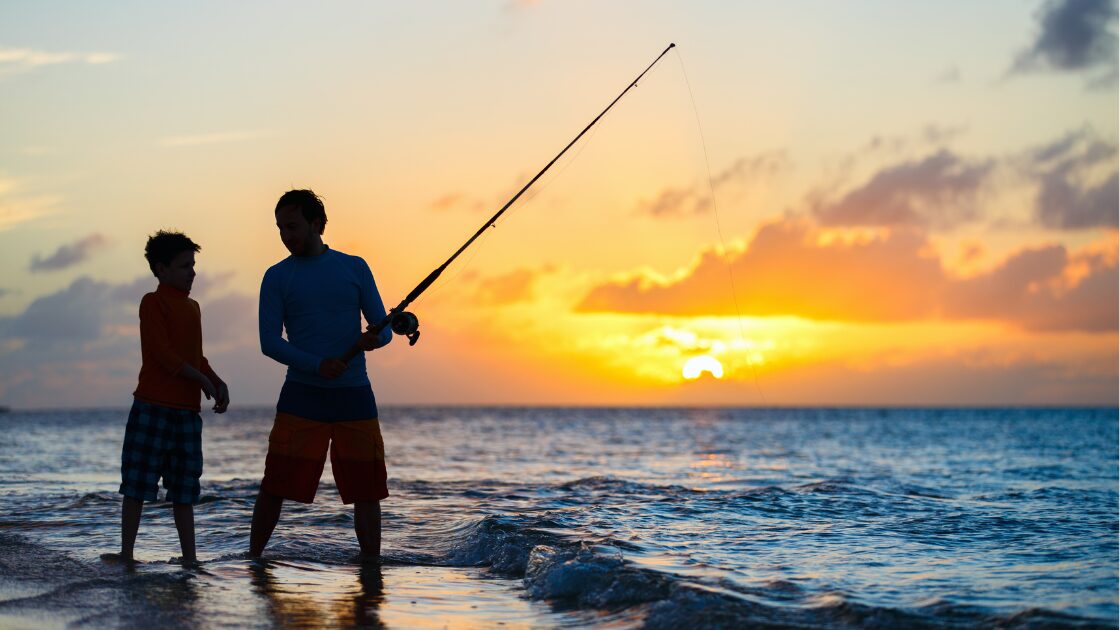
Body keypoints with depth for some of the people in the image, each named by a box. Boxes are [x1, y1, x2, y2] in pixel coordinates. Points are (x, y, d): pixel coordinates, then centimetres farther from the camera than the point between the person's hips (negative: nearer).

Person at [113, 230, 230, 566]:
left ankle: (190, 557, 11)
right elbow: (162, 352, -13)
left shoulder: (192, 307, 18)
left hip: (187, 409, 7)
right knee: (137, 484, -3)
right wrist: (203, 381, -12)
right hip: (153, 406, -7)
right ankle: (126, 554, 2)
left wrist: (218, 382, 4)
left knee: (184, 488, 8)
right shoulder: (153, 302, -5)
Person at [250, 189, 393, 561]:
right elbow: (269, 342, -3)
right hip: (302, 396, -1)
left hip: (354, 395, 2)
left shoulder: (355, 268, 9)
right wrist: (316, 365, -18)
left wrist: (373, 339, -17)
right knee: (275, 486, -5)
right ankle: (254, 559, 6)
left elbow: (384, 328, 8)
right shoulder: (277, 277, 4)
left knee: (367, 490, 1)